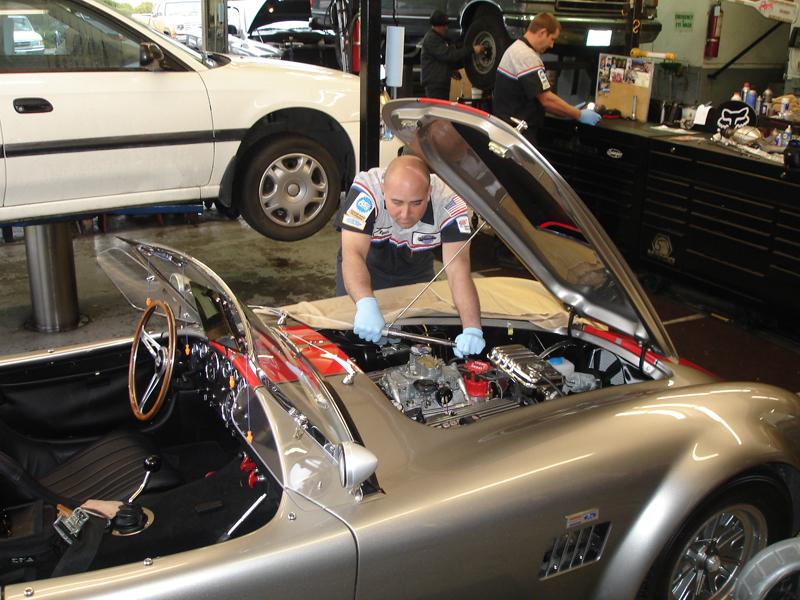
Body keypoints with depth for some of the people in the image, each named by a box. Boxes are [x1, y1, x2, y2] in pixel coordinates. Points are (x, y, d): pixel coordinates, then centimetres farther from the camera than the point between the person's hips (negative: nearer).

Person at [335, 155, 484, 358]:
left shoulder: (448, 202, -34)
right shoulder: (367, 191, -38)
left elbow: (458, 269, -39)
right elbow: (353, 254, -46)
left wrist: (472, 330, -54)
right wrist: (366, 304, -65)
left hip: (417, 272, 2)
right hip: (367, 269, -1)